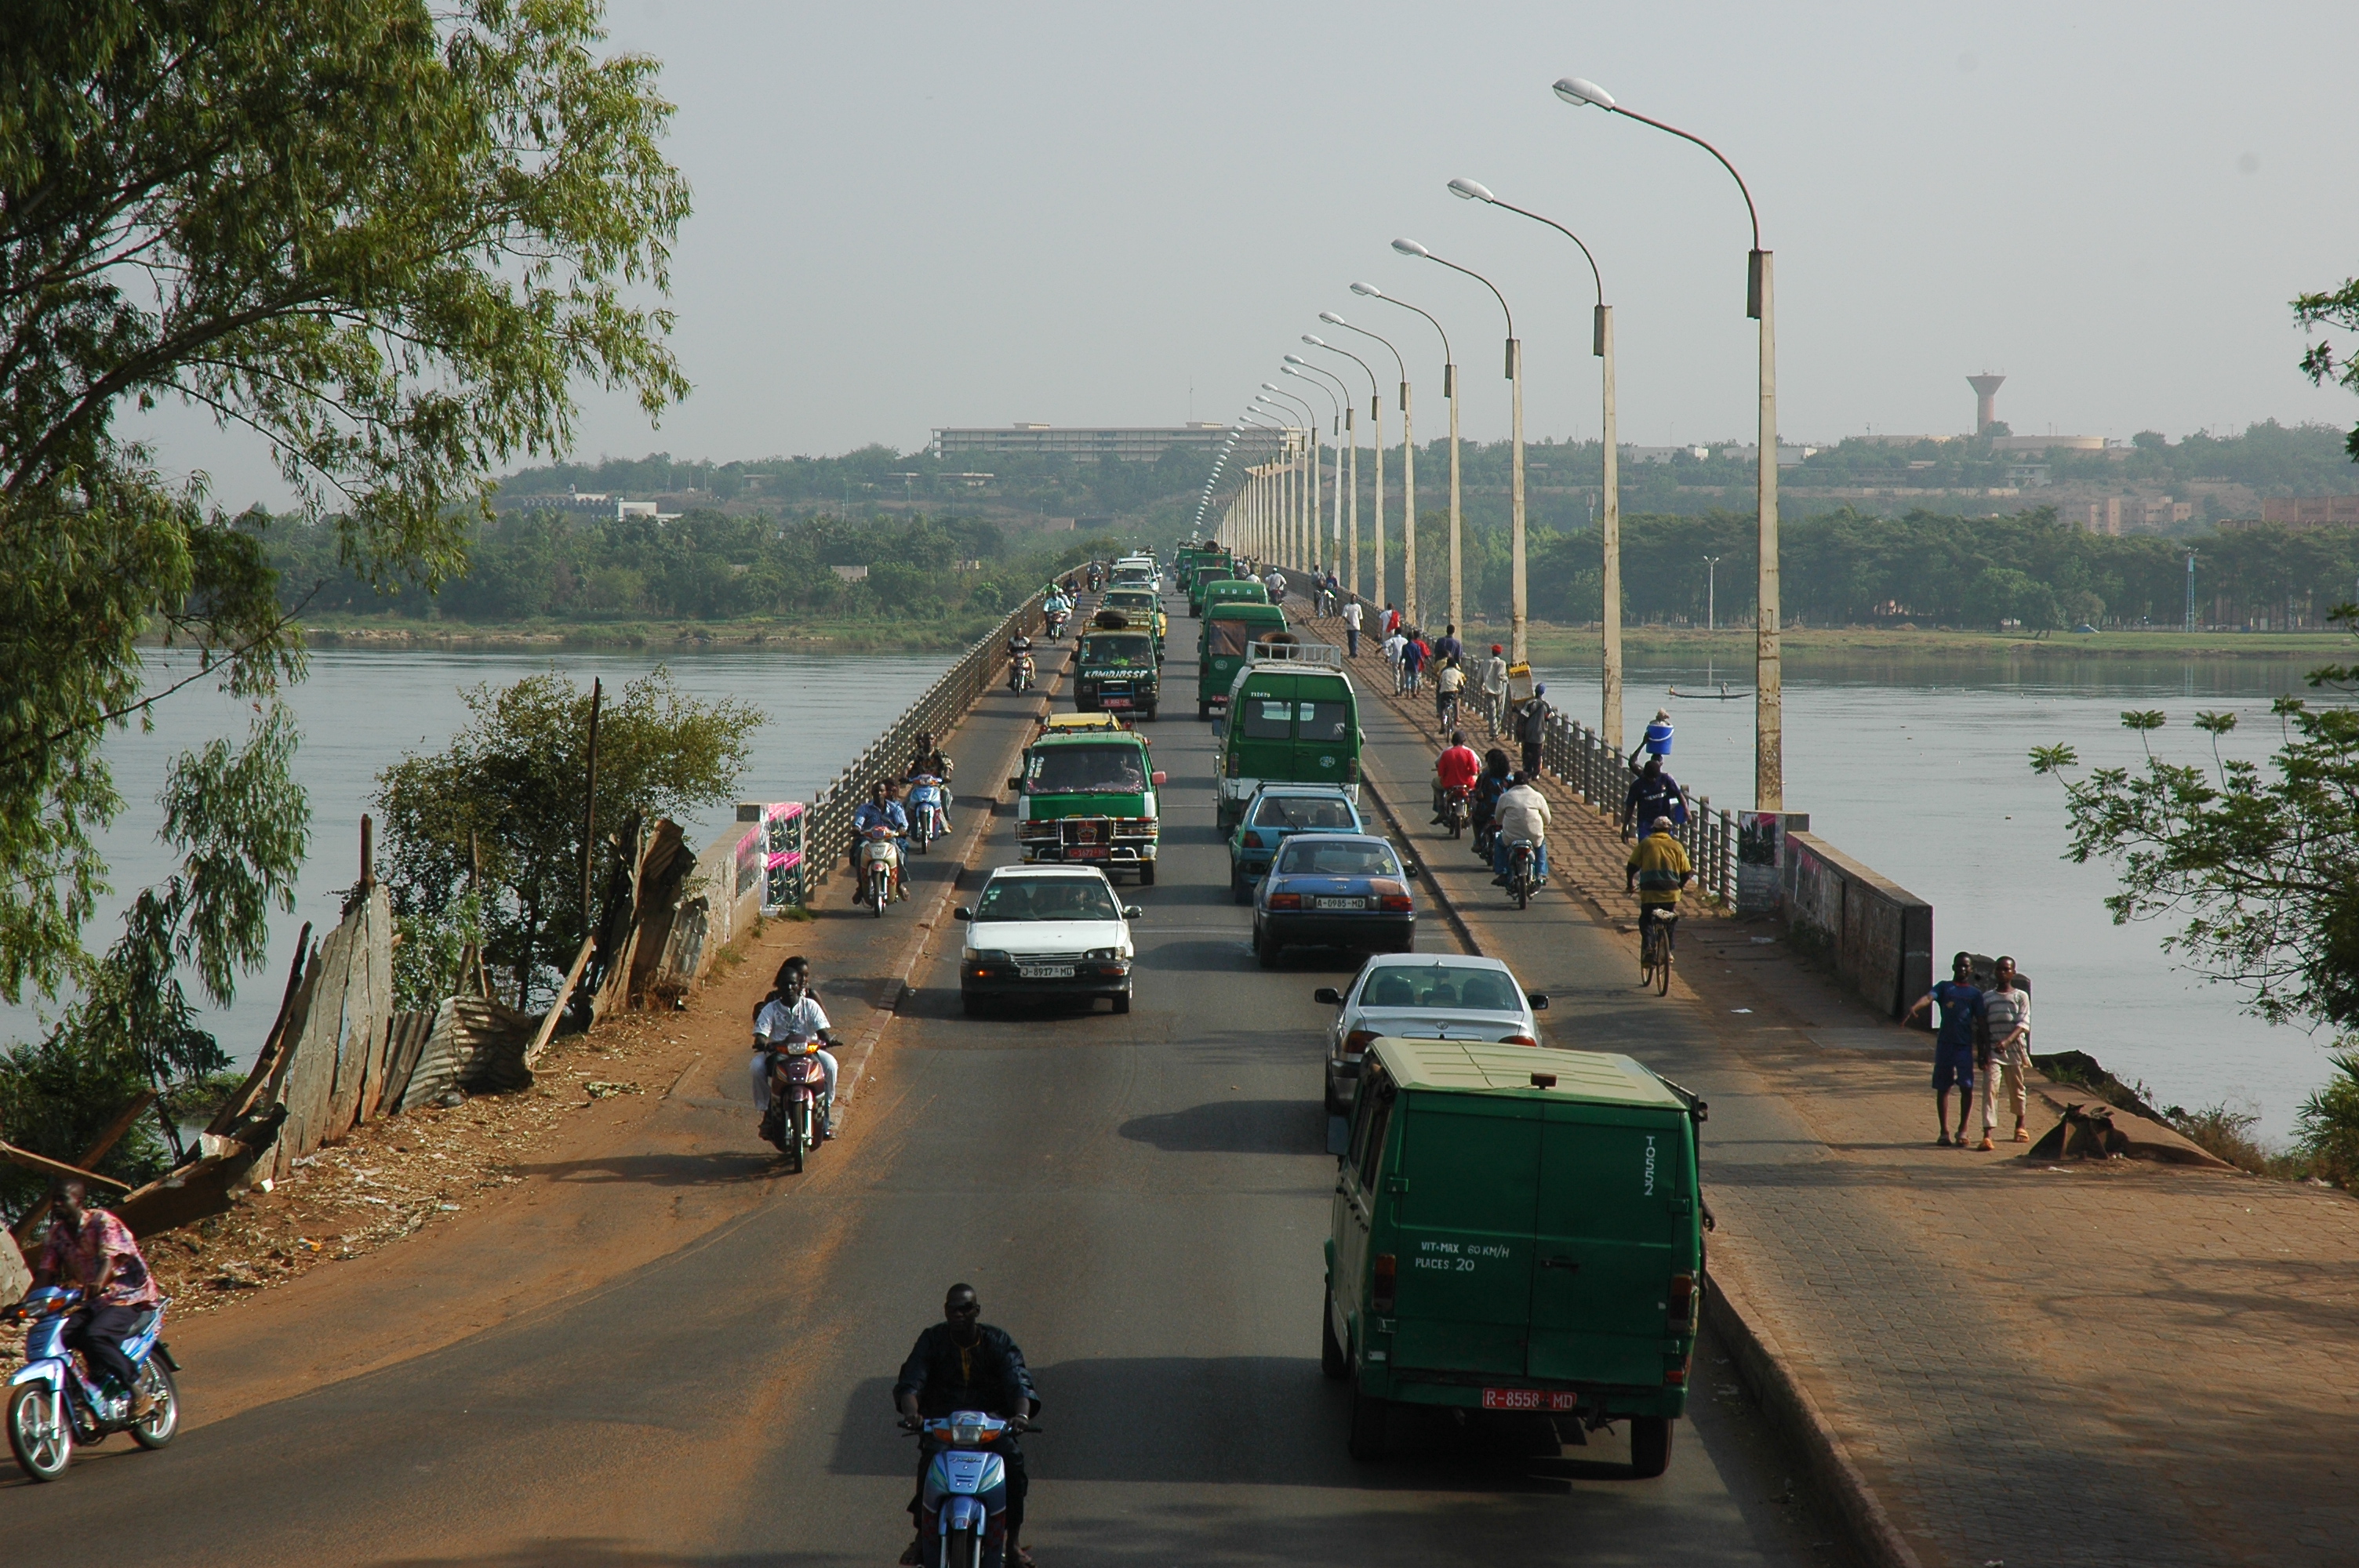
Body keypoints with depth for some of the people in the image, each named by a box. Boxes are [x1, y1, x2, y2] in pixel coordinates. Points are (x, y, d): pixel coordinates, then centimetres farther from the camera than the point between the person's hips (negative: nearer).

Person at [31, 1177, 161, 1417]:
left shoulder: (102, 1222, -13)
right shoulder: (58, 1232, 7)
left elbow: (110, 1257, -30)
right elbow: (45, 1271, 2)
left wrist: (98, 1284, -50)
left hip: (128, 1296, -7)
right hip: (92, 1301, 7)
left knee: (95, 1336, -32)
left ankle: (139, 1394, -23)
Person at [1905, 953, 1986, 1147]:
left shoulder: (1975, 994, 10)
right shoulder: (1944, 987, 8)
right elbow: (1929, 997, -12)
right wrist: (1914, 1009, -35)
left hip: (1965, 1045, 0)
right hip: (1945, 1043, 0)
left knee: (1966, 1087, -8)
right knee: (1942, 1088, 3)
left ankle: (1962, 1129, 8)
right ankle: (1944, 1132, 10)